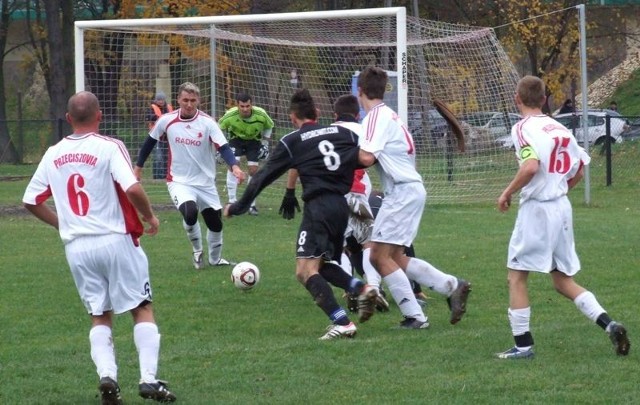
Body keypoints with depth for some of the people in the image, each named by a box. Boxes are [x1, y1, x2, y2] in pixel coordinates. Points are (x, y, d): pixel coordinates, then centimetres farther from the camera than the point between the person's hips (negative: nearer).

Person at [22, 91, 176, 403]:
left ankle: (106, 375, -7)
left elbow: (30, 201, 11)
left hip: (77, 247, 4)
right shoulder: (109, 147, -9)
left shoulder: (53, 154, 6)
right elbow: (132, 189, -21)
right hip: (116, 240, -4)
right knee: (142, 309, 6)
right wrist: (150, 217, -4)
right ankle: (149, 379, -5)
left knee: (100, 316, 13)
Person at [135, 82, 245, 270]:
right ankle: (197, 250, 1)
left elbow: (223, 147, -21)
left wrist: (234, 167, -39)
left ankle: (215, 258, 40)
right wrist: (138, 167, 15)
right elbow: (150, 141, 9)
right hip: (179, 182, -2)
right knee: (190, 213, -28)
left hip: (205, 182, 2)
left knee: (215, 223, 11)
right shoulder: (166, 121, -8)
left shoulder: (207, 123, -12)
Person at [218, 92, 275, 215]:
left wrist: (265, 143, -6)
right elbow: (219, 127, -8)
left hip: (254, 140, 1)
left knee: (253, 170, -5)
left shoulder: (261, 115, -27)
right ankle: (232, 202, -17)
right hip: (236, 139, -1)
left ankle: (251, 204, 11)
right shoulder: (230, 115, -30)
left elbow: (269, 127, -3)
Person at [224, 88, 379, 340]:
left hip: (318, 206, -6)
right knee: (323, 265, 23)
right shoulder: (342, 133, 13)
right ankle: (362, 288, -3)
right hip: (342, 205, 6)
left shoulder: (291, 142, 3)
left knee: (306, 271, -10)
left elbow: (264, 177, 7)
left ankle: (342, 323, -26)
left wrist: (239, 207, 16)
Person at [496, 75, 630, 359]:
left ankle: (522, 344, 1)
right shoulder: (559, 128, 10)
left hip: (536, 208, -7)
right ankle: (608, 324, 0)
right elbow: (580, 166, 16)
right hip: (562, 207, 7)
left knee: (516, 277, 4)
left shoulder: (523, 128, -12)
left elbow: (531, 166, -27)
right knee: (563, 280, 15)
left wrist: (507, 193, -15)